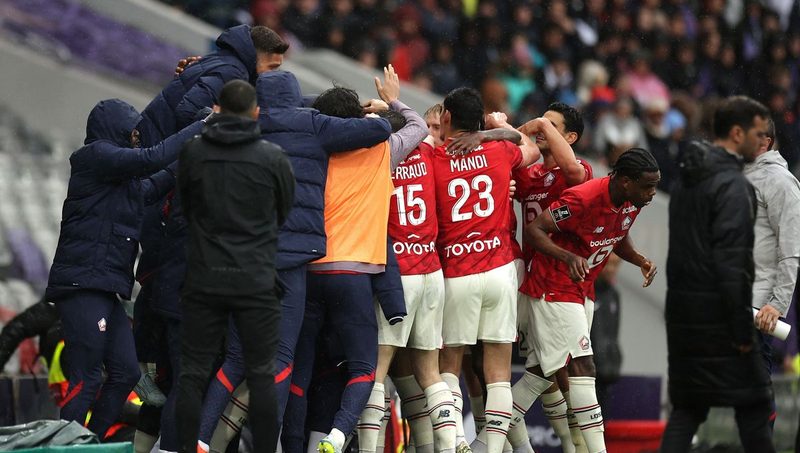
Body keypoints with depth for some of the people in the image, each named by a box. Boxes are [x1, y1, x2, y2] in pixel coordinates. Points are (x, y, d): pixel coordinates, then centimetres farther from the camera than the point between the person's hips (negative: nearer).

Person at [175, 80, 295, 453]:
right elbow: (287, 212, 10)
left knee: (192, 374, 5)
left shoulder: (192, 152, -2)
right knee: (261, 375, 4)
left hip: (204, 279, 1)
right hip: (257, 280, -1)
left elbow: (185, 205, 10)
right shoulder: (272, 157, -4)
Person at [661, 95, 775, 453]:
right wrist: (743, 329, -18)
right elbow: (732, 261, -20)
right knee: (753, 404, 0)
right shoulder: (733, 185, -14)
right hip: (718, 314, -8)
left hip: (682, 312, 8)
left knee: (687, 406, 9)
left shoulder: (687, 179, 15)